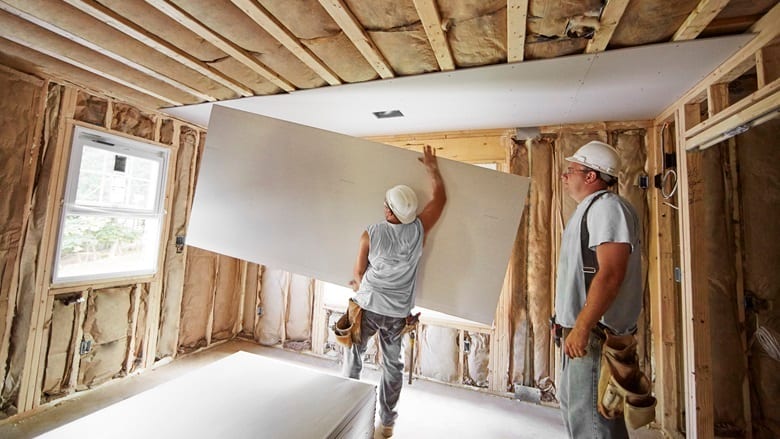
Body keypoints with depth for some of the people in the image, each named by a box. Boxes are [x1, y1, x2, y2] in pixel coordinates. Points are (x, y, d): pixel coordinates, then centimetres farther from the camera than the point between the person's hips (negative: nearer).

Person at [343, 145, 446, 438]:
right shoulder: (419, 229, -12)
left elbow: (358, 272, -4)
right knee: (392, 365, 18)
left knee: (353, 357, 20)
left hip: (367, 306, -1)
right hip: (398, 312, 2)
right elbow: (440, 197, 3)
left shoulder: (371, 234, -16)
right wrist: (432, 166, 15)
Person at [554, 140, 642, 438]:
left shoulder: (607, 206, -14)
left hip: (596, 333, -10)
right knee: (572, 404, 22)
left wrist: (582, 327, -27)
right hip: (580, 330, 10)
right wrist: (568, 323, 20)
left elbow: (611, 273, -25)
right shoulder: (588, 210, 17)